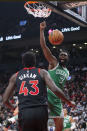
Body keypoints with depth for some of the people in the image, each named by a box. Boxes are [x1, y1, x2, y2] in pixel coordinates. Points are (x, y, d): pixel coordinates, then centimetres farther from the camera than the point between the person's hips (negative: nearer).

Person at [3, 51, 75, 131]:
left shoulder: (15, 76, 14)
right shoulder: (42, 72, 8)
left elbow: (5, 100, 12)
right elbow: (55, 90, -6)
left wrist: (12, 107, 33)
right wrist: (68, 102, 7)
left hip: (24, 112, 1)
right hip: (41, 111, 0)